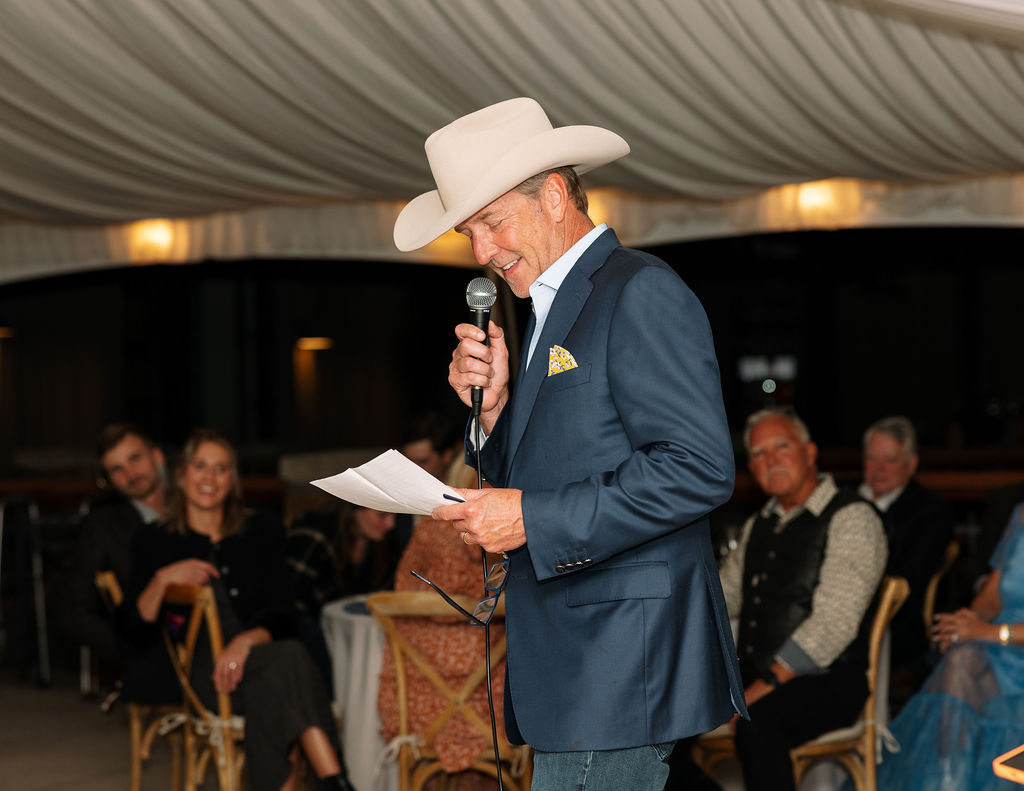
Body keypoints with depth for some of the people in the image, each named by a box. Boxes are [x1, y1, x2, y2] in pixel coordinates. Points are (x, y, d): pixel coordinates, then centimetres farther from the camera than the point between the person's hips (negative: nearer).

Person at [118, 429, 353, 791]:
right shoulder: (155, 541, 13)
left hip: (260, 659, 2)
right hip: (199, 673, -2)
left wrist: (246, 641, -17)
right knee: (288, 656, -35)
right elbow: (134, 625, 3)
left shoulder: (262, 532, 17)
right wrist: (162, 579, -15)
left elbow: (282, 616, 4)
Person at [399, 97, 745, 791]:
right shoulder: (547, 314, 20)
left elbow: (699, 469, -19)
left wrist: (532, 520, -18)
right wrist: (493, 407, 1)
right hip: (569, 666, 9)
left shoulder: (641, 292, -9)